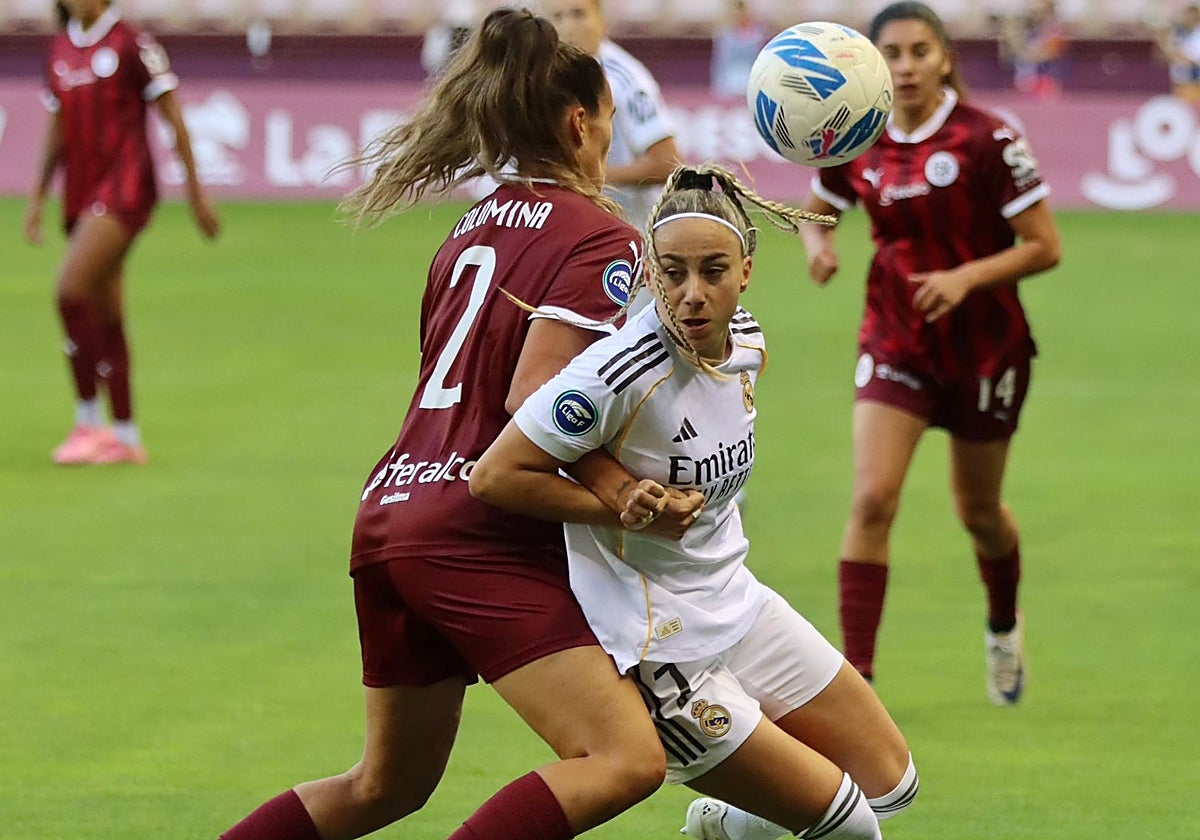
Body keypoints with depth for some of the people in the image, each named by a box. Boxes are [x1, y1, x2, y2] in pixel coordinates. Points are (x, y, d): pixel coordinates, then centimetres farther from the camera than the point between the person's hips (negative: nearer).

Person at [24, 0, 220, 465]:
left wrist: (195, 191, -5)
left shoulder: (132, 45, -7)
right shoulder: (59, 49, 12)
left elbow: (175, 120, -4)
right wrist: (37, 198, 17)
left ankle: (89, 421, -14)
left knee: (71, 289, -20)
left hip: (124, 183, -7)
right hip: (81, 190, 7)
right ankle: (126, 436, 12)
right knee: (105, 317, 7)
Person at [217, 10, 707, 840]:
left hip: (390, 514, 9)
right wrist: (623, 494, -25)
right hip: (482, 537, -9)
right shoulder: (602, 240, -5)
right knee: (626, 759, -17)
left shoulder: (478, 226, 19)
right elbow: (532, 399, -18)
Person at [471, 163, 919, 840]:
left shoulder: (748, 341, -3)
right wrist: (623, 506, -22)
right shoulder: (621, 372, -27)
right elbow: (495, 477, -24)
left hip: (738, 608, 8)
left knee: (891, 784, 15)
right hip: (658, 653, -8)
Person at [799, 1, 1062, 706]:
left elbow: (1045, 246, -14)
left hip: (985, 349, -2)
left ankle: (1004, 628, 47)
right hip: (896, 346, 2)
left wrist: (967, 277, -27)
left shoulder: (987, 140, -16)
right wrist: (819, 243, -9)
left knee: (979, 511, 15)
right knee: (872, 498, -16)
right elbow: (816, 211, 14)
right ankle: (856, 671, -14)